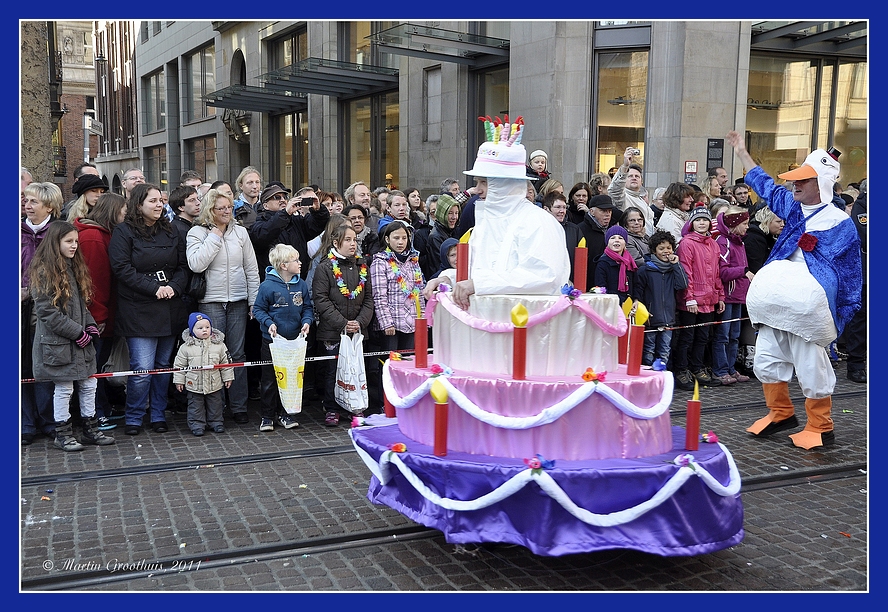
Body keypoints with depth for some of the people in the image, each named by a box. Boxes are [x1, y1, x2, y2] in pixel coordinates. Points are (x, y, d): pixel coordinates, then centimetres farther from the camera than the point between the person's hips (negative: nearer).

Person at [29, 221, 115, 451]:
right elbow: (47, 312, -17)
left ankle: (90, 429, 23)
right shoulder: (43, 272, -12)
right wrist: (77, 333, -17)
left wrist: (91, 326, 4)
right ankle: (62, 434, 15)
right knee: (64, 388, 1)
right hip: (58, 343, -8)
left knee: (89, 384, 11)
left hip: (82, 340, 8)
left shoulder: (75, 267, 14)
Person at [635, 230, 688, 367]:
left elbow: (683, 285, -5)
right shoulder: (645, 270, -2)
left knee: (665, 353, 9)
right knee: (648, 352, 5)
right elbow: (638, 294, -2)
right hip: (650, 319, -3)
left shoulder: (675, 268, 10)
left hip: (668, 319, 3)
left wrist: (676, 264, -7)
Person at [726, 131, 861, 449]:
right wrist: (742, 152, 29)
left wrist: (841, 317, -3)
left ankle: (820, 428, 15)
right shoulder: (793, 207, 11)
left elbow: (851, 276, -1)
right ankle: (781, 413, 30)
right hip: (775, 303, 7)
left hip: (808, 308, -7)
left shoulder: (841, 224, -5)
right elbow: (765, 186, 27)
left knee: (811, 367, -2)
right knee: (767, 359, 11)